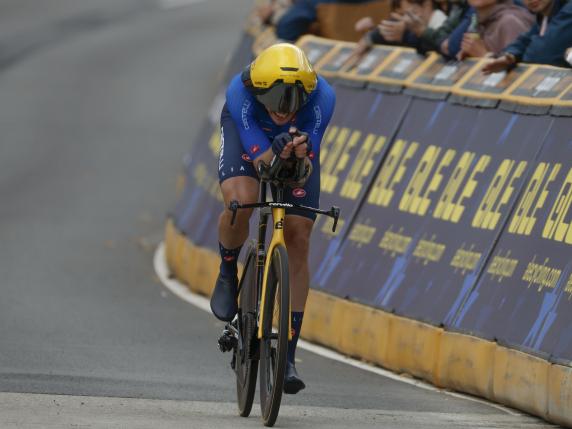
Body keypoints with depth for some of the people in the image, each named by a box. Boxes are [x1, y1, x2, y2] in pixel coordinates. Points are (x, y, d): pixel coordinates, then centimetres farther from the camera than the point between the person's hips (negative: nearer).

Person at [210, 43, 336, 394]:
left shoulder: (322, 96, -36)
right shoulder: (240, 92, -38)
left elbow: (306, 169, -32)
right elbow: (259, 161, -36)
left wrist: (300, 151, -55)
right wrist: (275, 153, -58)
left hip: (298, 136, 1)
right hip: (246, 130, -1)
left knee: (298, 238, -8)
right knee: (240, 201, -32)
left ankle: (289, 354, -1)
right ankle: (228, 273, 3)